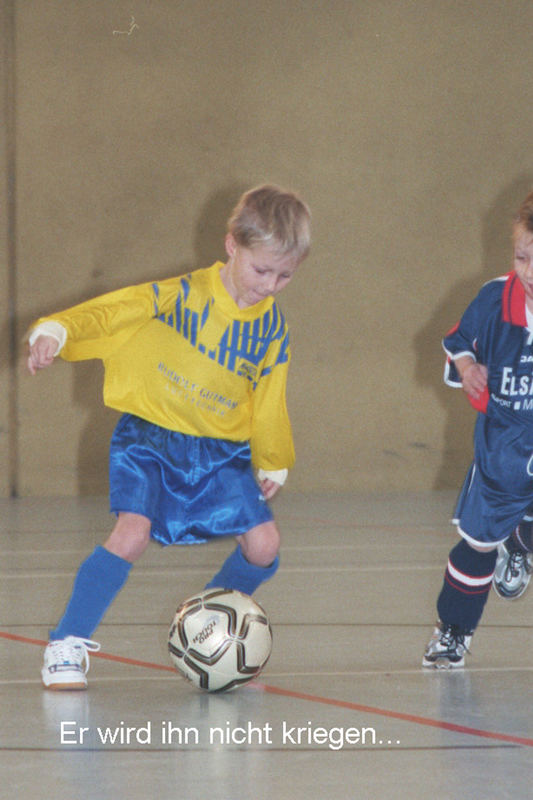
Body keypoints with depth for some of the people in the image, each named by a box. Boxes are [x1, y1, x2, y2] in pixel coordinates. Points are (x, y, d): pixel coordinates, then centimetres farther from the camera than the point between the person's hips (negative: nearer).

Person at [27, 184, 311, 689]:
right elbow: (110, 311, -18)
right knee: (133, 533, -24)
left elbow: (268, 402, 14)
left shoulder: (271, 327, 1)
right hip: (151, 438, -5)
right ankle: (67, 646, -12)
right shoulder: (182, 296, -14)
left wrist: (272, 464, 21)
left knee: (263, 546, -8)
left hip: (223, 451, 5)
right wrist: (56, 331, -35)